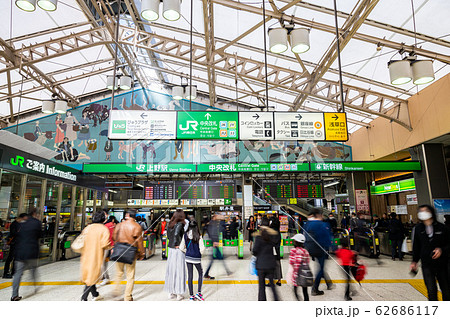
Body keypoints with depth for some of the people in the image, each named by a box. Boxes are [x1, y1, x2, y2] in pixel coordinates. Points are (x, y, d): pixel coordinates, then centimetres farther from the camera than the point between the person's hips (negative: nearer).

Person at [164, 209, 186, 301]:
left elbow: (168, 236, 10)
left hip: (171, 249, 7)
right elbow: (176, 234, -26)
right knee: (179, 271, 3)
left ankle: (171, 293, 23)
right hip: (178, 250, -7)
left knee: (171, 270, 13)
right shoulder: (180, 224, -14)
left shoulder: (170, 224, 6)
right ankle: (179, 294, 10)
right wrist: (177, 245, -15)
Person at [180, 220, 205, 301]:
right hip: (196, 258, -3)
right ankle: (199, 293, 13)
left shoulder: (185, 235, -4)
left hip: (188, 257, 3)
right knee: (200, 273, 18)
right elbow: (202, 248, -17)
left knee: (190, 276, 11)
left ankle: (191, 296, 19)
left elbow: (181, 248, -3)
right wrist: (200, 253, 4)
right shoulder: (198, 236, -14)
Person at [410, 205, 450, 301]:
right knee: (431, 291, -6)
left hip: (442, 264, 1)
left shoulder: (441, 227, -3)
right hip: (427, 265, 0)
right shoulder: (417, 229, -1)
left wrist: (442, 250, -14)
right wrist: (414, 261, 7)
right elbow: (416, 247, 7)